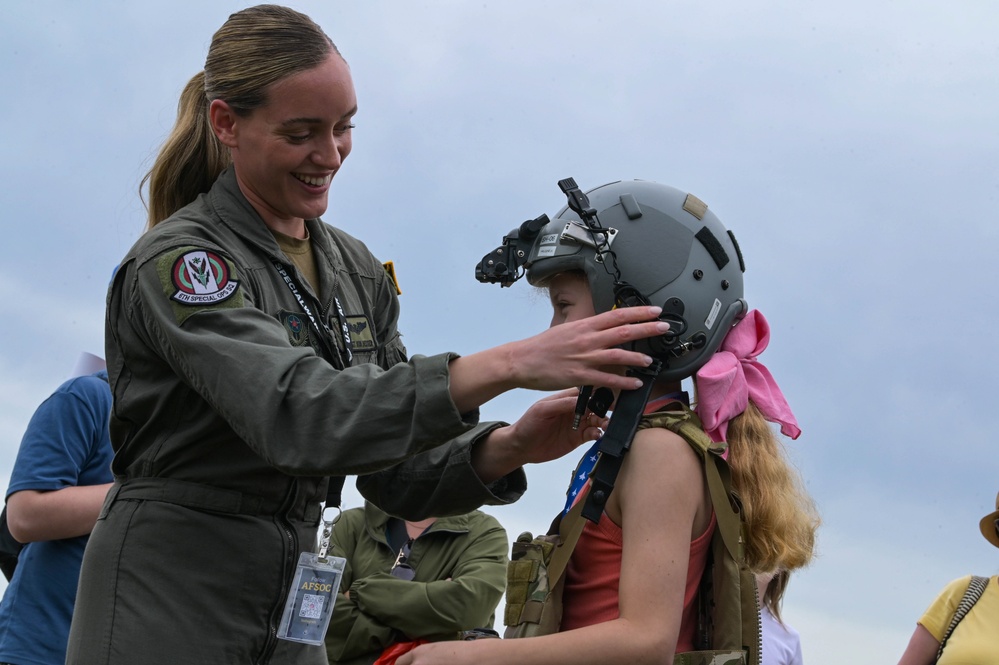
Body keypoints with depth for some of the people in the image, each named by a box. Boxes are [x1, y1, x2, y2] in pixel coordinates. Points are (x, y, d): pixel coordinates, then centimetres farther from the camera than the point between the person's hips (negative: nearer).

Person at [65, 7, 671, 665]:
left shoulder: (358, 271, 8)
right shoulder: (179, 262, -14)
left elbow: (397, 474, 6)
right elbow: (294, 416, -29)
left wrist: (507, 449, -15)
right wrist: (504, 366, -35)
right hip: (163, 607, -6)